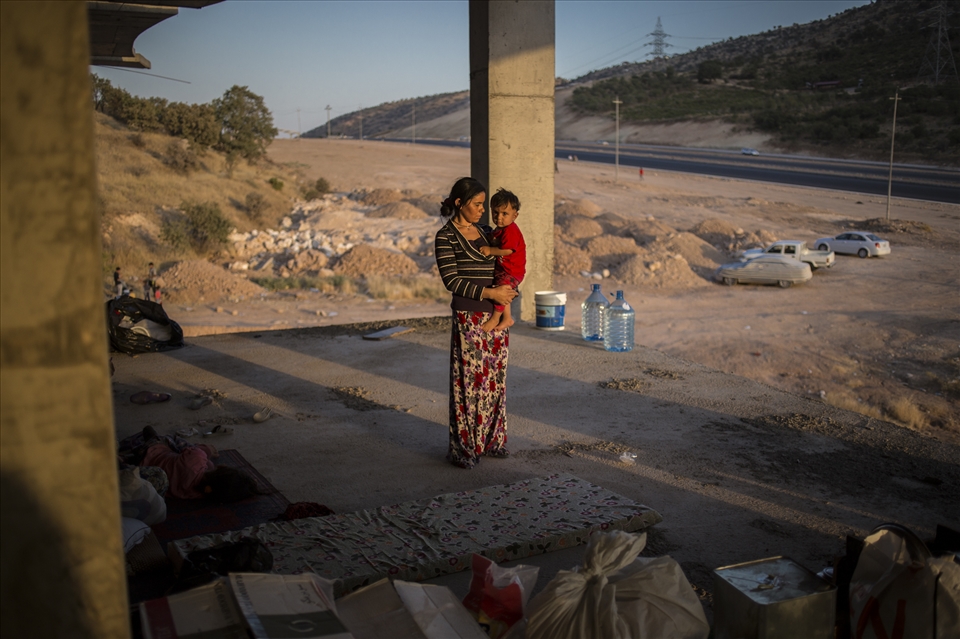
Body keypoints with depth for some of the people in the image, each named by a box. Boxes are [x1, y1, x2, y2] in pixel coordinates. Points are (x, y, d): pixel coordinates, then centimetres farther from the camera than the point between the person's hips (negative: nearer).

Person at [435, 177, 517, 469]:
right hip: (469, 318, -7)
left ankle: (492, 440, 24)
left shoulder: (484, 231, 12)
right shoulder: (446, 237, -8)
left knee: (495, 379, 12)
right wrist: (490, 293, -19)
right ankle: (464, 447, 10)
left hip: (496, 317, 7)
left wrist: (509, 286, 3)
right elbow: (451, 280, -15)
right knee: (469, 381, -1)